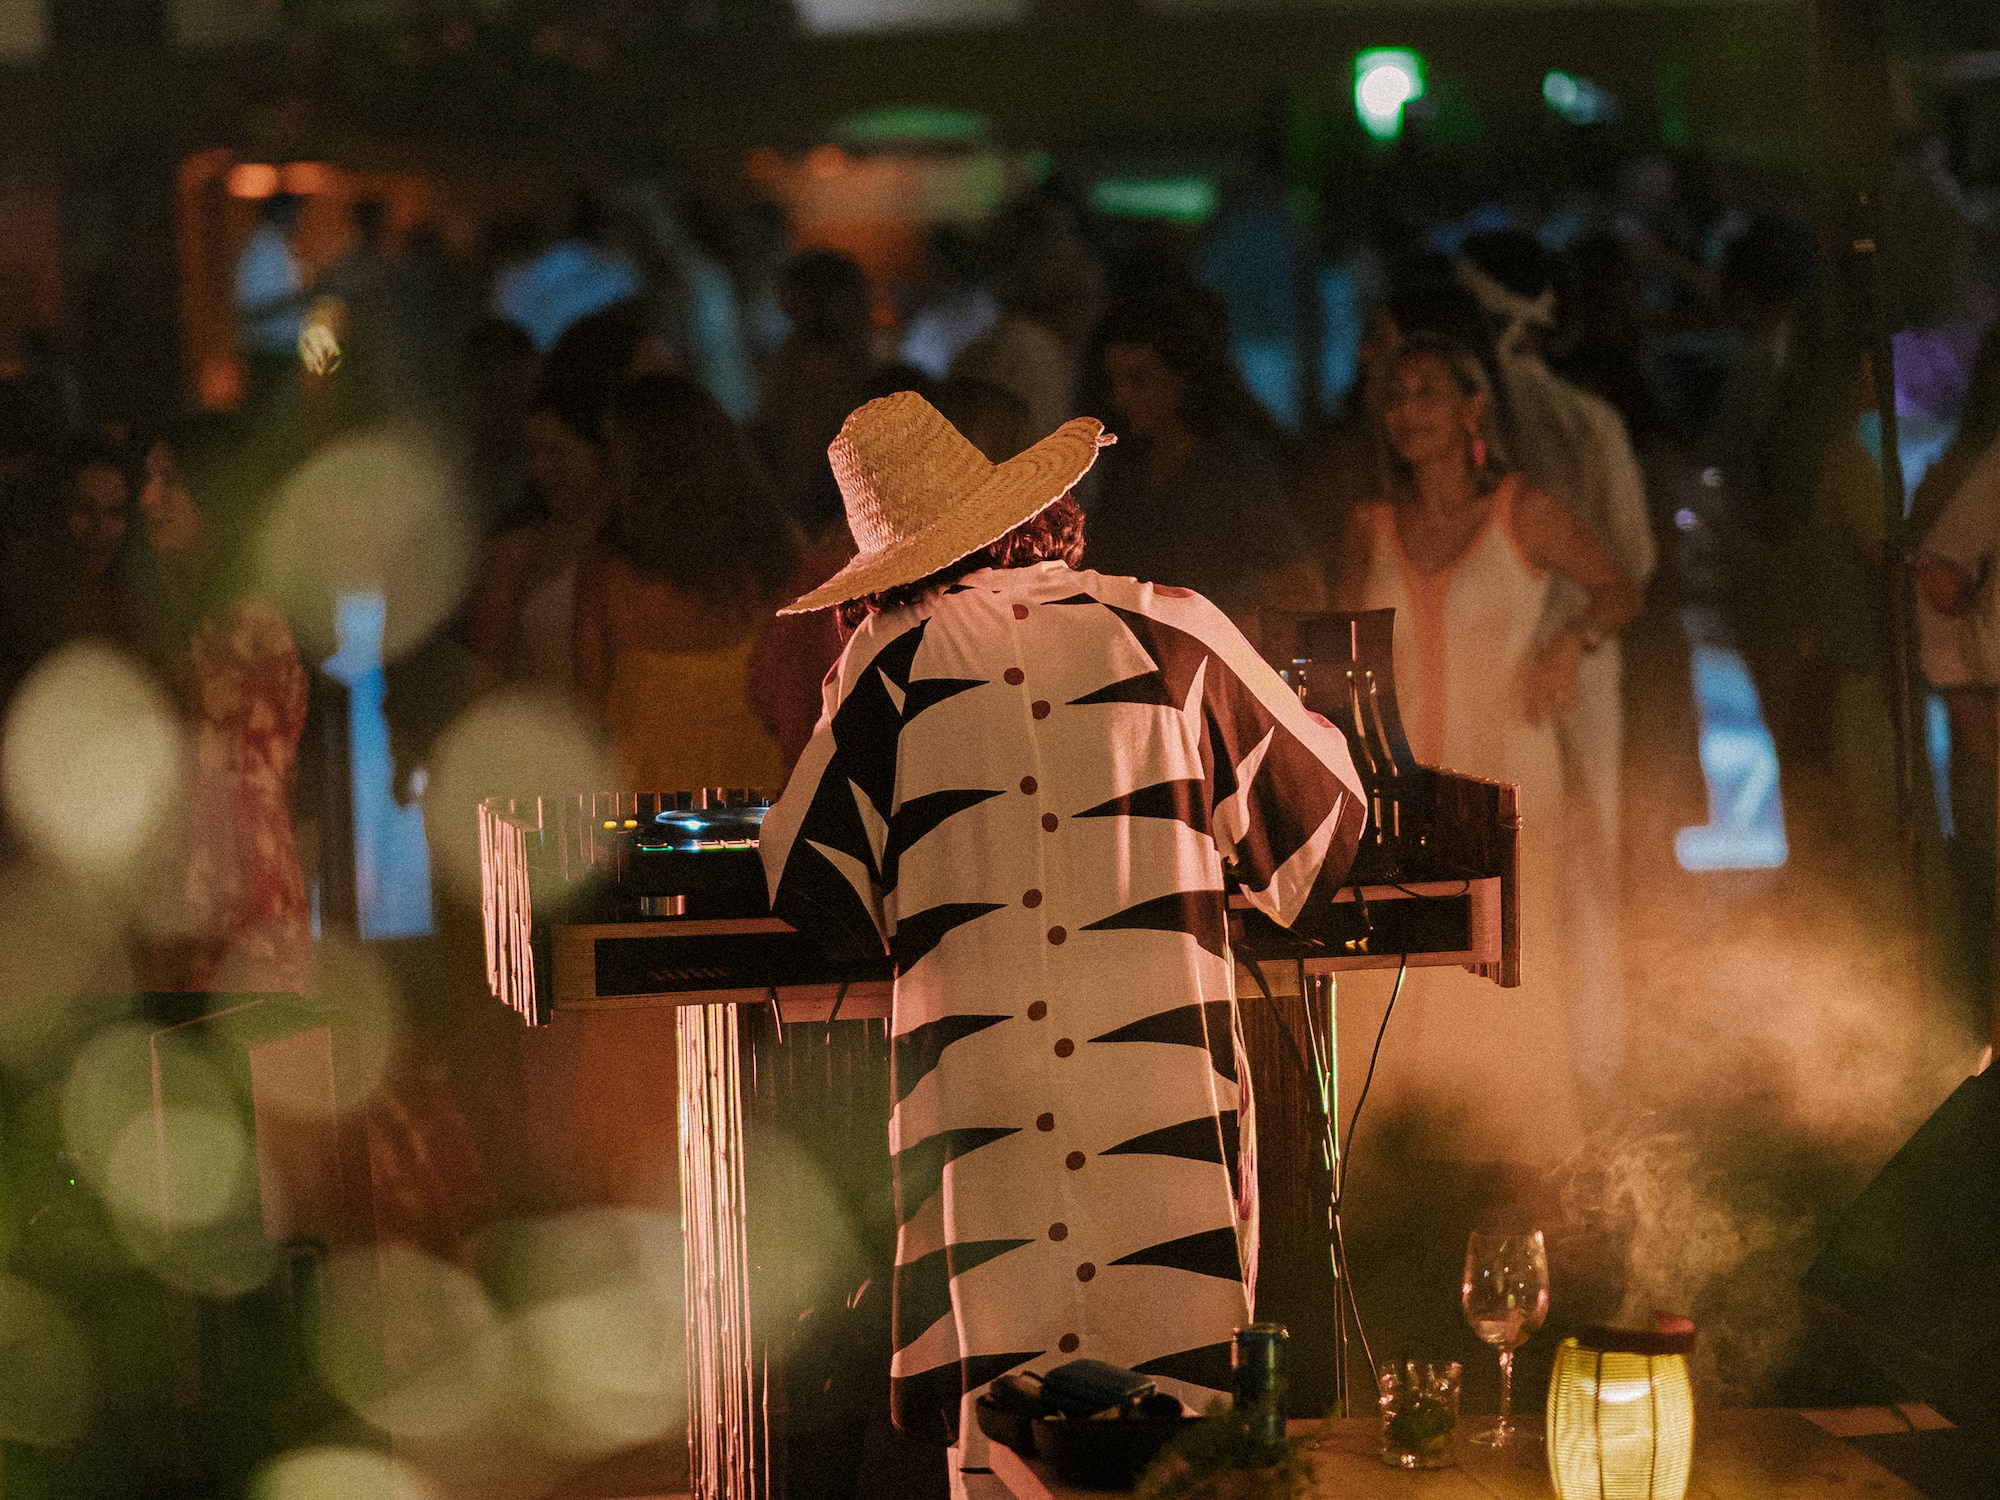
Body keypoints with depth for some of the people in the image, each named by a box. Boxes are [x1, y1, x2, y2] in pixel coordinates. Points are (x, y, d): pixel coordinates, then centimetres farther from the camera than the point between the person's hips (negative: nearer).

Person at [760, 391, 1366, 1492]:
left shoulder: (893, 660, 2)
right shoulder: (1168, 631, 5)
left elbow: (808, 894, 7)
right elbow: (1320, 811, 17)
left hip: (981, 1107, -1)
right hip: (1166, 1100, 1)